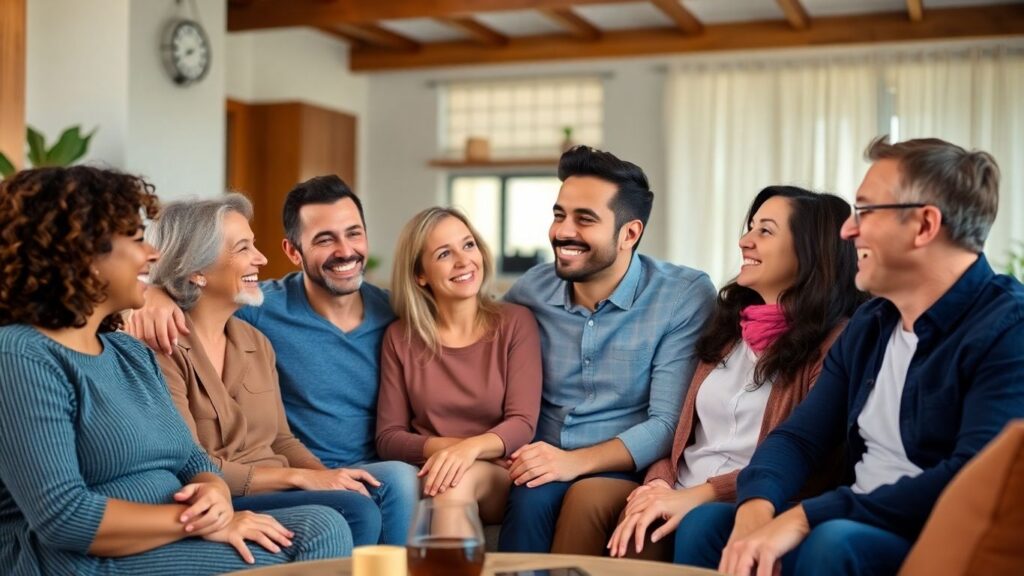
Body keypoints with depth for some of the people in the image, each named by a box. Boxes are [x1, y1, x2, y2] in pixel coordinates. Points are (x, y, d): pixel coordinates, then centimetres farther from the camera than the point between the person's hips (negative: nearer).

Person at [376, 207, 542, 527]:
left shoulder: (516, 323, 2)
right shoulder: (400, 337, 6)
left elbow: (523, 423, -8)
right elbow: (388, 437, 3)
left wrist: (472, 447, -29)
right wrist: (442, 447, -16)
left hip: (499, 479, -1)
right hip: (429, 476, 1)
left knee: (461, 478, -34)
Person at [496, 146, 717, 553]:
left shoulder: (685, 297, -7)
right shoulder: (529, 291, 4)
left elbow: (669, 423, -13)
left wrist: (577, 461, -25)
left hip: (623, 471, -2)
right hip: (540, 470, 3)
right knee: (531, 497, -30)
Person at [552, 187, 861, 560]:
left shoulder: (834, 342, -5)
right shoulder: (730, 325, 17)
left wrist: (698, 495, -20)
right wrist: (659, 482, -5)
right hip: (679, 493, 6)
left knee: (638, 526, -32)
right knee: (588, 494, -24)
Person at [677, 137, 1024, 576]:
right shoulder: (869, 323, 11)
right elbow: (799, 437, 8)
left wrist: (805, 518, -26)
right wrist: (756, 509, -15)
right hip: (858, 529, 7)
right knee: (705, 523, -9)